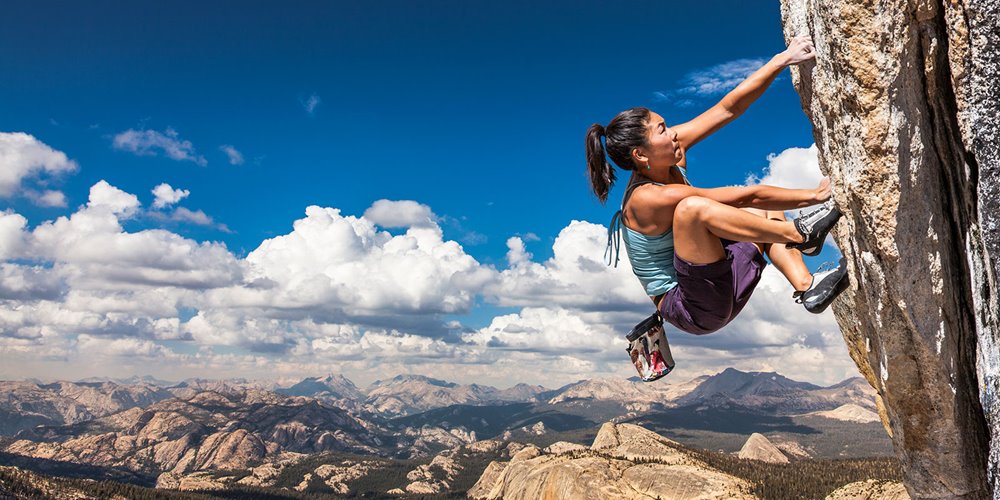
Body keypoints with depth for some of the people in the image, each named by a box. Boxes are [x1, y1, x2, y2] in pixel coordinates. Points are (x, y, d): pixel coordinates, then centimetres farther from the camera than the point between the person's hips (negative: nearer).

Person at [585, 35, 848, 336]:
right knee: (693, 207, -34)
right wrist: (814, 195, -12)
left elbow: (728, 108, -3)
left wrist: (783, 59, -6)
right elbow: (743, 196, -20)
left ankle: (807, 287, -2)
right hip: (688, 308, -10)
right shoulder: (648, 199, -24)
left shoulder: (665, 160, -2)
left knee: (767, 212, 16)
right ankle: (800, 234, -18)